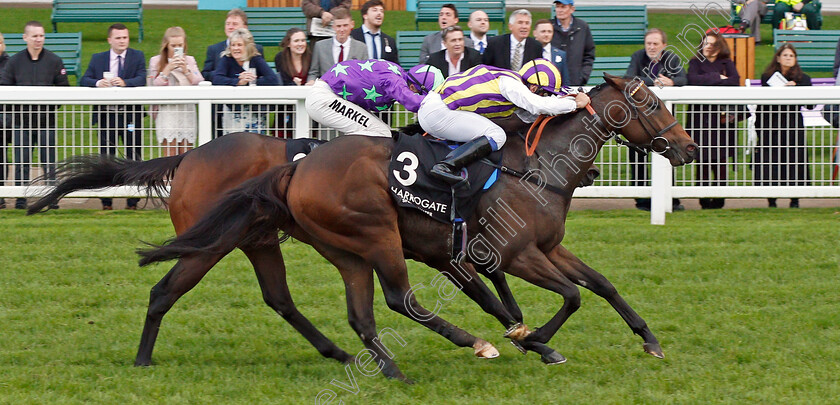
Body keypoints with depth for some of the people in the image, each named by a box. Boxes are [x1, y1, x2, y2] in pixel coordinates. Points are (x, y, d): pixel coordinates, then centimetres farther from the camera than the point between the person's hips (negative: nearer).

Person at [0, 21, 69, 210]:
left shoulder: (54, 61, 5)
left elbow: (64, 88, 5)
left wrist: (51, 104, -9)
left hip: (46, 120, -1)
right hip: (21, 121, 1)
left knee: (49, 163, -1)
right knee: (21, 162, 1)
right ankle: (21, 199, 7)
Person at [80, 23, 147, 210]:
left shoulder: (137, 56, 5)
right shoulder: (97, 59, 9)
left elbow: (141, 79, -10)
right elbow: (84, 80, 1)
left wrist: (125, 82, -29)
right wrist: (97, 83, -21)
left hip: (130, 114, -1)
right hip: (106, 114, 1)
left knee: (134, 158, 2)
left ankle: (132, 201, 9)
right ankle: (106, 201, 10)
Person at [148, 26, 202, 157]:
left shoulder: (190, 61, 15)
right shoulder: (156, 61, 8)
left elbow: (199, 83, 5)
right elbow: (154, 85, -2)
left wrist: (186, 70, -7)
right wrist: (168, 69, -9)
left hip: (187, 110, 2)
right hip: (166, 110, -2)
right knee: (170, 155, -10)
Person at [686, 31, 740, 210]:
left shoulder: (726, 63, 15)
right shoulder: (695, 63, 10)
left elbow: (735, 81, -4)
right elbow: (693, 80, -10)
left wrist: (708, 82, -8)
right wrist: (718, 78, -4)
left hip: (722, 117, 1)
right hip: (700, 116, -1)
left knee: (720, 158, -3)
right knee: (702, 159, -6)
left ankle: (719, 198, 0)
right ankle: (704, 198, -3)